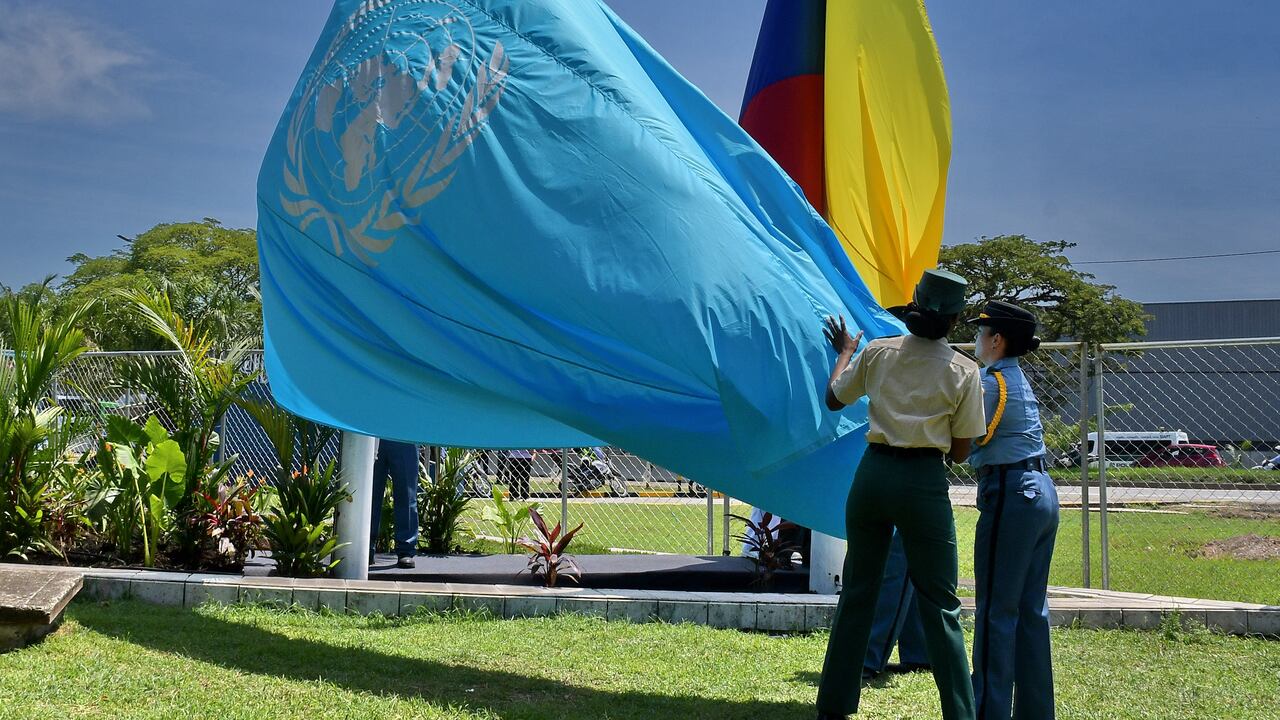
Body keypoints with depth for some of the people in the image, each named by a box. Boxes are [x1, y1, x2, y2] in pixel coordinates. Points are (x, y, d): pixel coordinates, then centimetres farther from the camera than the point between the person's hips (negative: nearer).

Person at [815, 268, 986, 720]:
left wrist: (844, 352, 33)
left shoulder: (878, 352, 3)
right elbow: (959, 452, 1)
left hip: (873, 473, 3)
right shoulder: (963, 372, -3)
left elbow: (833, 399, 17)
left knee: (857, 591, 13)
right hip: (924, 480, -3)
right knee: (940, 604, 4)